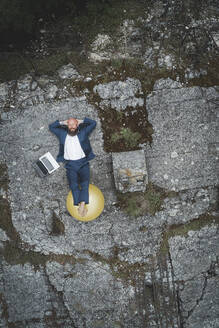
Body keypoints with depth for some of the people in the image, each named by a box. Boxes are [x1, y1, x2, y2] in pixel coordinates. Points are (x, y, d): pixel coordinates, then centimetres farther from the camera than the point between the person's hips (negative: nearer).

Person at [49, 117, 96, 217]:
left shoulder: (83, 132, 17)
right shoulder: (62, 133, 20)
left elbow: (93, 123, 19)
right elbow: (51, 126, 25)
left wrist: (81, 121, 14)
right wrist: (62, 122, 16)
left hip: (83, 162, -1)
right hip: (70, 164, 1)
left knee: (85, 182, -23)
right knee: (73, 183, -19)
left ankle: (83, 203, -33)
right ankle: (79, 205, -24)